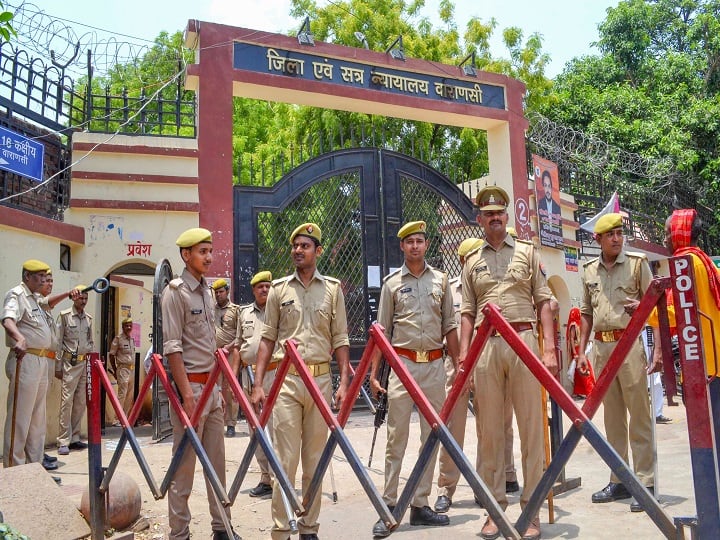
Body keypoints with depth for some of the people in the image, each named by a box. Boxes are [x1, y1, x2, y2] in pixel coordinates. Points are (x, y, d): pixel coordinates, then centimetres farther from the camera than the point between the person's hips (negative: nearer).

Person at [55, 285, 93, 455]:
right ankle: (63, 442, -7)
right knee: (67, 400, -9)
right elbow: (58, 342, -3)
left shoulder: (88, 318, 14)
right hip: (70, 363, -5)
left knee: (80, 402, 5)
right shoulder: (65, 315, -1)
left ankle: (74, 438, 12)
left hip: (86, 363, 5)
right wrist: (58, 366, -6)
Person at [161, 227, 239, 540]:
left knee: (217, 460, 12)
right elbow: (172, 347, -15)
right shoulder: (175, 292, -9)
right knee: (184, 464, 0)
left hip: (211, 385, 8)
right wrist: (186, 393, -19)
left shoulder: (207, 292, 15)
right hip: (190, 385, -8)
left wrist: (219, 386, 17)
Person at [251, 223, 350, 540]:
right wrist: (258, 384, 0)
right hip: (287, 379, -1)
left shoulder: (332, 289, 7)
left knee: (315, 459, 8)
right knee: (285, 458, -2)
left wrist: (344, 382, -3)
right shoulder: (279, 289, 7)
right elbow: (268, 339, 7)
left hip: (321, 379, 1)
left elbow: (340, 340, 6)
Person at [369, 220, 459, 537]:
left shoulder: (440, 280, 10)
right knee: (396, 438, -1)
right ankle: (388, 508, 6)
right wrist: (373, 373, -2)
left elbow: (449, 327, 11)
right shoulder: (392, 282, 5)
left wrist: (458, 367, 6)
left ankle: (420, 505, 17)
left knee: (432, 436, 6)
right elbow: (382, 331, 4)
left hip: (434, 364, 3)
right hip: (402, 363, -2)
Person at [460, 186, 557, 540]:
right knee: (489, 429, 4)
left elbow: (543, 302, 7)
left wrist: (549, 348, -3)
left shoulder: (527, 253, 12)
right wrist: (463, 356, 4)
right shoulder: (472, 263, 16)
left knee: (530, 426, 0)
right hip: (485, 347, 2)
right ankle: (495, 508, 15)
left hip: (524, 341, -1)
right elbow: (467, 313, 14)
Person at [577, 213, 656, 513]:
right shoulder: (589, 270, 13)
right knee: (612, 417, 10)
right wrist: (582, 350, 12)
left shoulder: (637, 263, 1)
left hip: (629, 343, -4)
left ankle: (645, 482, 4)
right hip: (601, 347, 5)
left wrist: (641, 306, -21)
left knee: (638, 414, -4)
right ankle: (619, 481, 19)